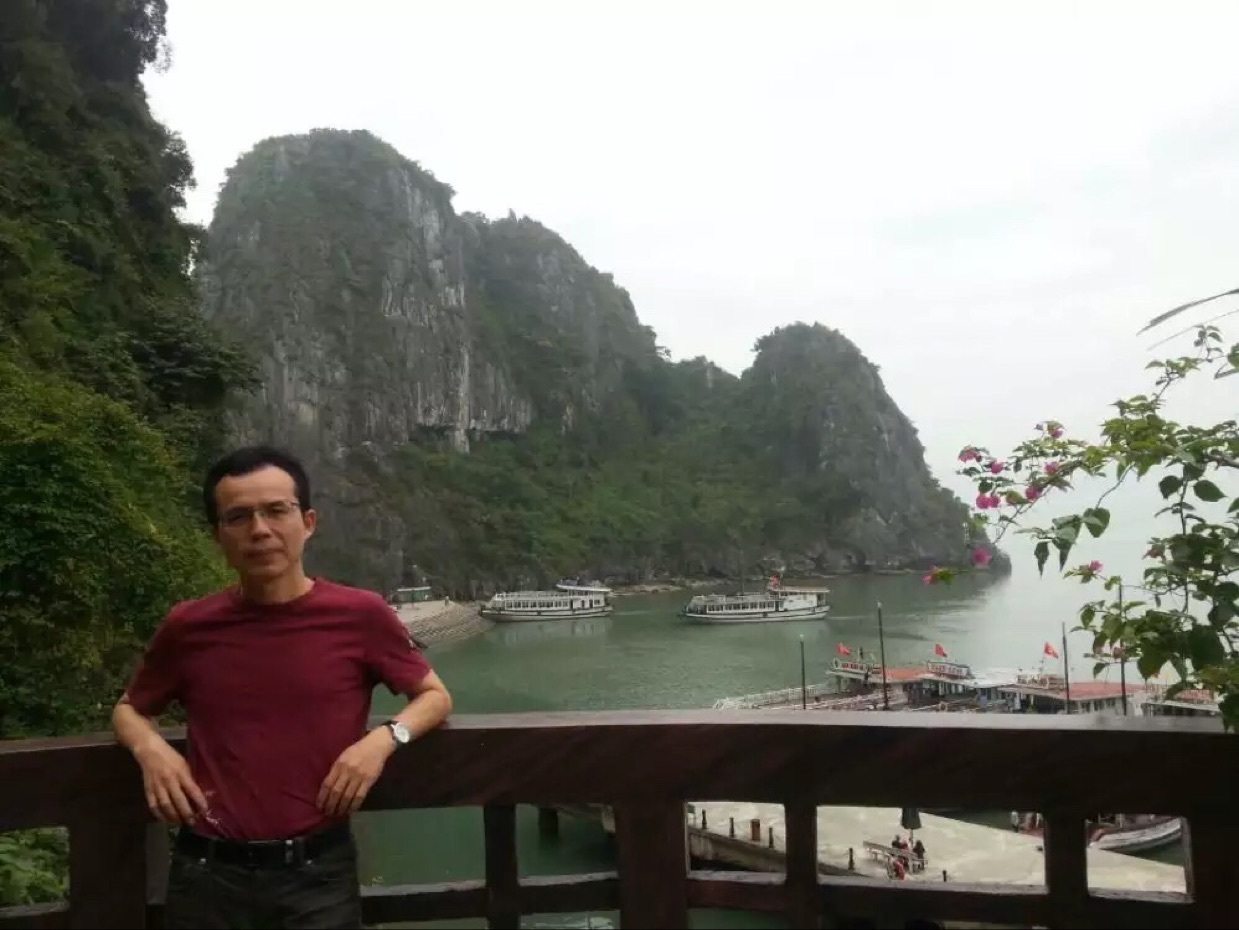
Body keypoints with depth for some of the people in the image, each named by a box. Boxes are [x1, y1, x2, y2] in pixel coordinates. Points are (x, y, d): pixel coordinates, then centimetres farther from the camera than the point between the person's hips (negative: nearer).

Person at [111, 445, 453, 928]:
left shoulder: (360, 615, -8)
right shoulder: (188, 627, -2)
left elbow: (435, 695, 5)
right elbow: (129, 708, 16)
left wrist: (384, 738, -14)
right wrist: (150, 749, -5)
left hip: (317, 871, -1)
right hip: (208, 872, 2)